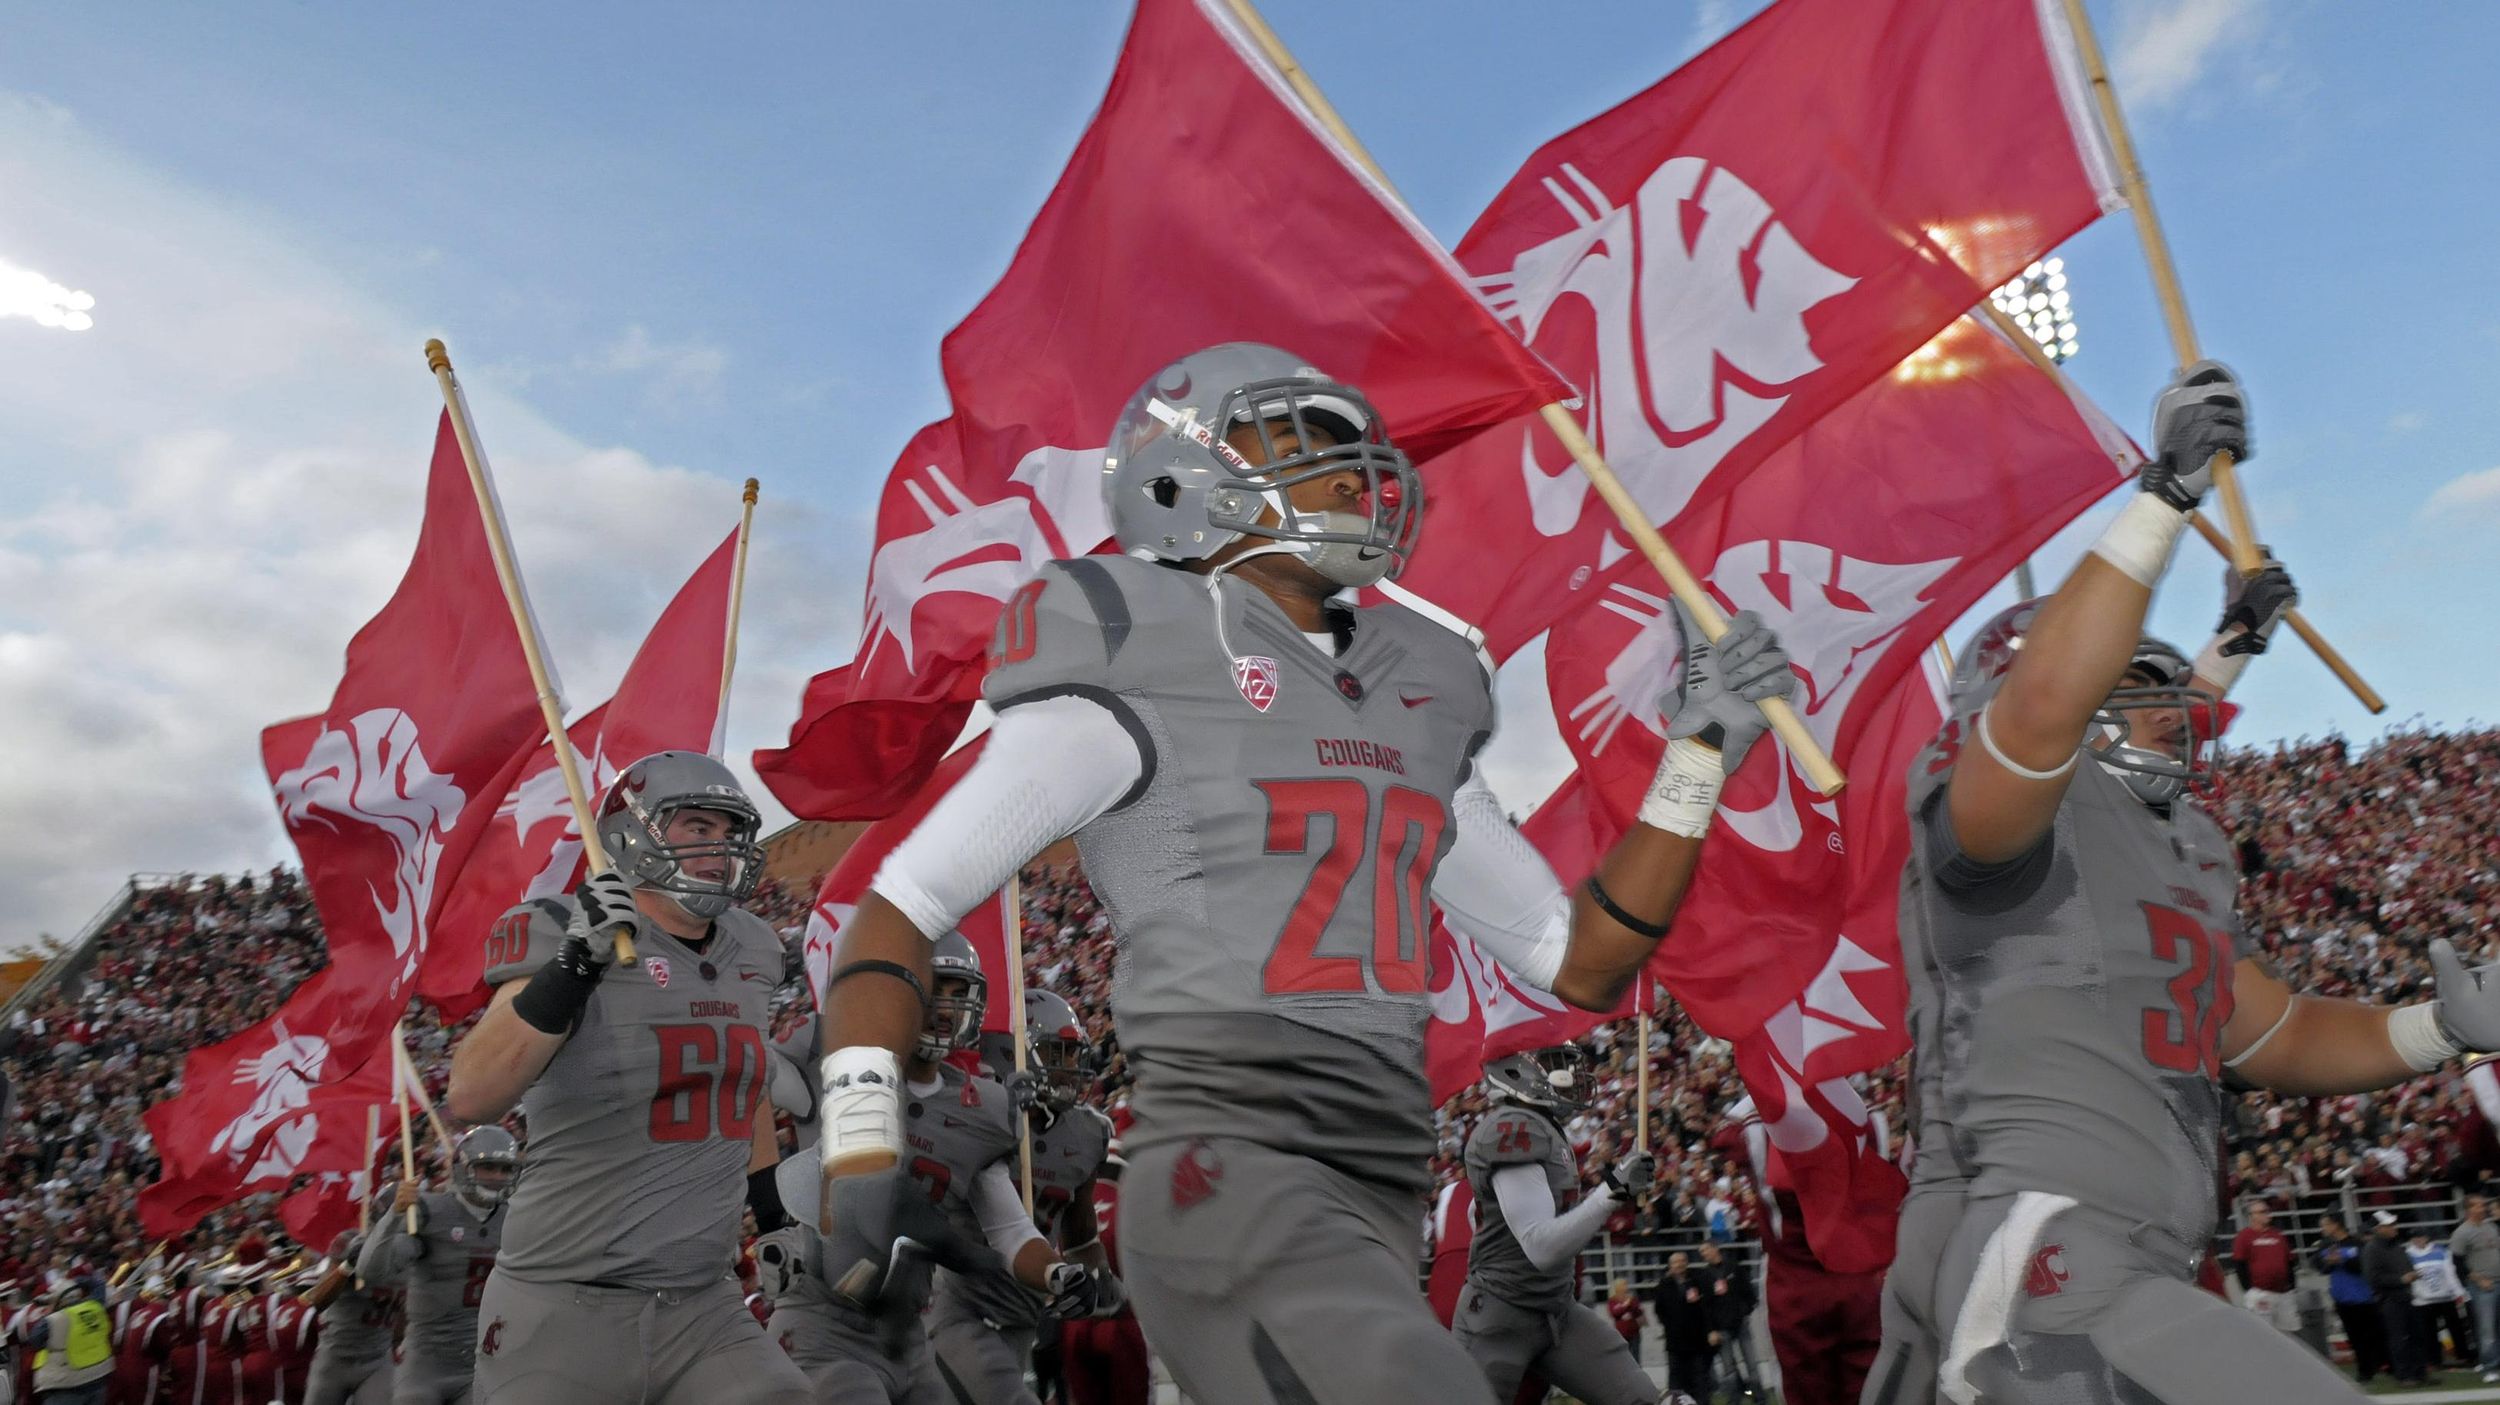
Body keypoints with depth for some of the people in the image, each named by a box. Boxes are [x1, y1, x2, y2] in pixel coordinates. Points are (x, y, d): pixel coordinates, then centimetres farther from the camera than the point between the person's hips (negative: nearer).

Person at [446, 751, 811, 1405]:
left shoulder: (750, 952, 7)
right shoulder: (569, 937, -11)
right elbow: (471, 1099, -22)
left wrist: (778, 1216, 25)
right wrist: (573, 967, -30)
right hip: (565, 1312, -4)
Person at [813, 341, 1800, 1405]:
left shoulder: (1413, 700, 17)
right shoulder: (1139, 680, -3)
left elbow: (1583, 965, 19)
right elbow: (897, 913, -3)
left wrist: (1700, 748, 13)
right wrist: (863, 1159, -14)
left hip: (1381, 1207, 7)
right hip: (1228, 1179, -7)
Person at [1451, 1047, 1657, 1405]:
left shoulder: (1546, 1128, 8)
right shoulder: (1511, 1129, -22)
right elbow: (1542, 1247, -28)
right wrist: (1613, 1191, -31)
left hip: (1558, 1310, 9)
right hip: (1500, 1318, -9)